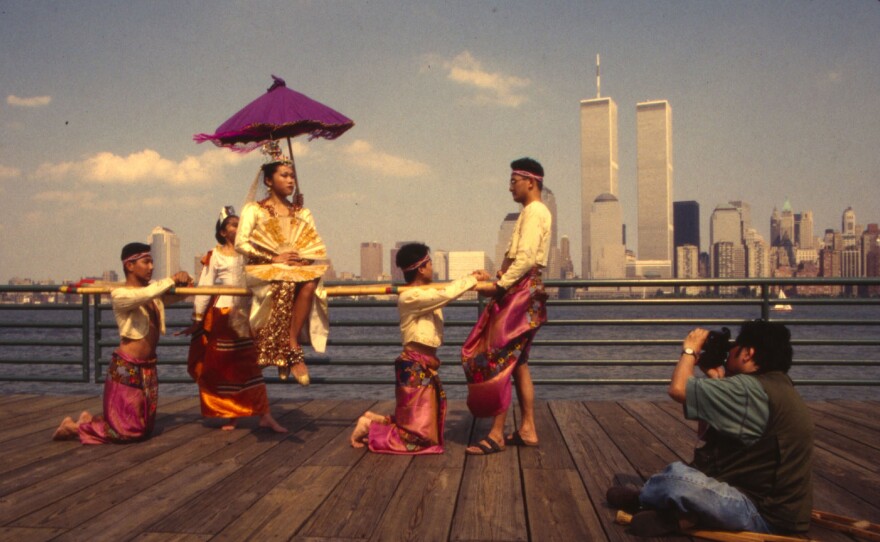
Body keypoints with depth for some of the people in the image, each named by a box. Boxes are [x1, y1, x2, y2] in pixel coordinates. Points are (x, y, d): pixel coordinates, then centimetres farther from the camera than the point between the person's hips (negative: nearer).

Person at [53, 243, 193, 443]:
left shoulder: (153, 292, 11)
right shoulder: (119, 295, -13)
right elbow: (145, 295, -32)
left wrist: (185, 281, -12)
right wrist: (171, 280, -23)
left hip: (149, 368, 8)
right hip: (127, 369, -8)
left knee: (144, 429, 14)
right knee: (129, 432, -9)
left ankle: (91, 420, 31)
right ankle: (75, 427, 11)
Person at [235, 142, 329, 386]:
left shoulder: (302, 213, 20)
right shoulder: (254, 209, 7)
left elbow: (318, 249, 12)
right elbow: (241, 243, -6)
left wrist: (303, 258, -10)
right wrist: (274, 258, -14)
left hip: (299, 269, 3)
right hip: (262, 271, -3)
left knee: (310, 282, -33)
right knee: (284, 283, -38)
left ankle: (290, 344, -32)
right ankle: (293, 351, -31)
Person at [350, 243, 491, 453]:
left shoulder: (426, 293, 14)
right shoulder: (410, 297, -16)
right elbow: (447, 294, -24)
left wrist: (471, 278, 0)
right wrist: (472, 279, -11)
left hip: (426, 367, 10)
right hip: (414, 368, -10)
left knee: (429, 426, 17)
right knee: (420, 438, -7)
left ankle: (376, 420, 23)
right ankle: (369, 427, 8)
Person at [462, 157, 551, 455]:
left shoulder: (534, 211, -11)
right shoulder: (535, 211, 21)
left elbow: (525, 258, -22)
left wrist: (500, 286, -18)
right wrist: (497, 280, 14)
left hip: (520, 290, -11)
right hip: (522, 290, 11)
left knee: (499, 360, -10)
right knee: (517, 363, 12)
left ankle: (497, 434, -7)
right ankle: (527, 430, 16)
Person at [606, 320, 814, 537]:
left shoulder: (753, 389, -22)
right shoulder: (776, 384, 9)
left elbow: (678, 389, -20)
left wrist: (690, 349, -2)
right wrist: (717, 380, 16)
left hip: (767, 514, -10)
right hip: (779, 503, 10)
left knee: (678, 476, -22)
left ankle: (640, 498, 6)